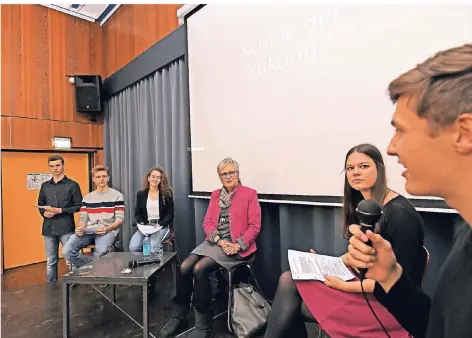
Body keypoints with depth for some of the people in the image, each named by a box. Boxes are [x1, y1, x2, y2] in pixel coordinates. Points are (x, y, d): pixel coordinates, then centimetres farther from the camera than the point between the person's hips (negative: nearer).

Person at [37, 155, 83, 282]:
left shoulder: (72, 185, -2)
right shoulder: (45, 186, 13)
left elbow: (79, 206, -4)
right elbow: (40, 204, 19)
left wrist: (61, 210, -14)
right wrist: (44, 213, -1)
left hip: (66, 228, -4)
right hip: (49, 228, 5)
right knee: (50, 261, 14)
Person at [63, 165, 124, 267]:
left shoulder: (117, 195, 4)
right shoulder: (87, 198, 18)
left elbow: (119, 219, -1)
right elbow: (83, 217, 13)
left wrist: (107, 229, -18)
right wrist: (80, 228, -10)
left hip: (108, 231, -4)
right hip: (88, 231, 4)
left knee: (100, 251, -35)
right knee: (67, 251, -22)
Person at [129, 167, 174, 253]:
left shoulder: (167, 194, 3)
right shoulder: (140, 194, 11)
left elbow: (170, 214, 1)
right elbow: (137, 213, 12)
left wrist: (159, 224, -13)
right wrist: (142, 224, -7)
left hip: (161, 226, -2)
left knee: (151, 247, -30)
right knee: (133, 247, -23)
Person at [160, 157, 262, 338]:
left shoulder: (249, 194, -1)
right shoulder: (215, 195, 15)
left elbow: (254, 226, -6)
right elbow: (207, 222, 8)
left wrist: (238, 245, -17)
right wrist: (219, 241, -9)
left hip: (235, 245, -5)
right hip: (214, 242, 5)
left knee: (199, 269, -24)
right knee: (184, 267, -15)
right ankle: (179, 316, 7)